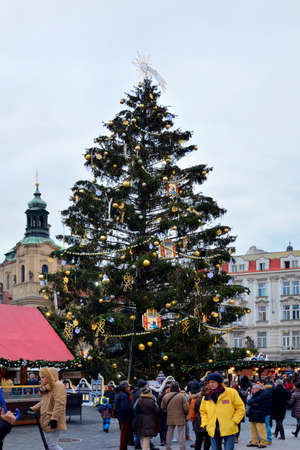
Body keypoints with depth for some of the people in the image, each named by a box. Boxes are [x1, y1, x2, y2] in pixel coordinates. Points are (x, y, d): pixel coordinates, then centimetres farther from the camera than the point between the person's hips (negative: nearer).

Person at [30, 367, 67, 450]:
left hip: (52, 422, -10)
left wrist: (54, 418, -25)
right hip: (47, 422, 10)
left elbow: (59, 404, -21)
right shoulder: (47, 388, 18)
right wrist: (32, 409, 16)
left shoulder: (58, 385, -13)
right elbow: (42, 403, 27)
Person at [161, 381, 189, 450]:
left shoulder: (165, 396, -1)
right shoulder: (181, 396, -12)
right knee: (181, 434, 3)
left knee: (169, 433, 14)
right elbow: (186, 408, -12)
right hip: (180, 418, -3)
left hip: (170, 418, 3)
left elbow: (163, 407, 8)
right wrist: (185, 414, 8)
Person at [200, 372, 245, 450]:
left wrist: (234, 421, -9)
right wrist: (205, 423, 6)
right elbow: (203, 411, 20)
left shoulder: (231, 393, -4)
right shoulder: (206, 397, 7)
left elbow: (240, 408, 0)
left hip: (229, 430, -4)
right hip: (213, 431, 4)